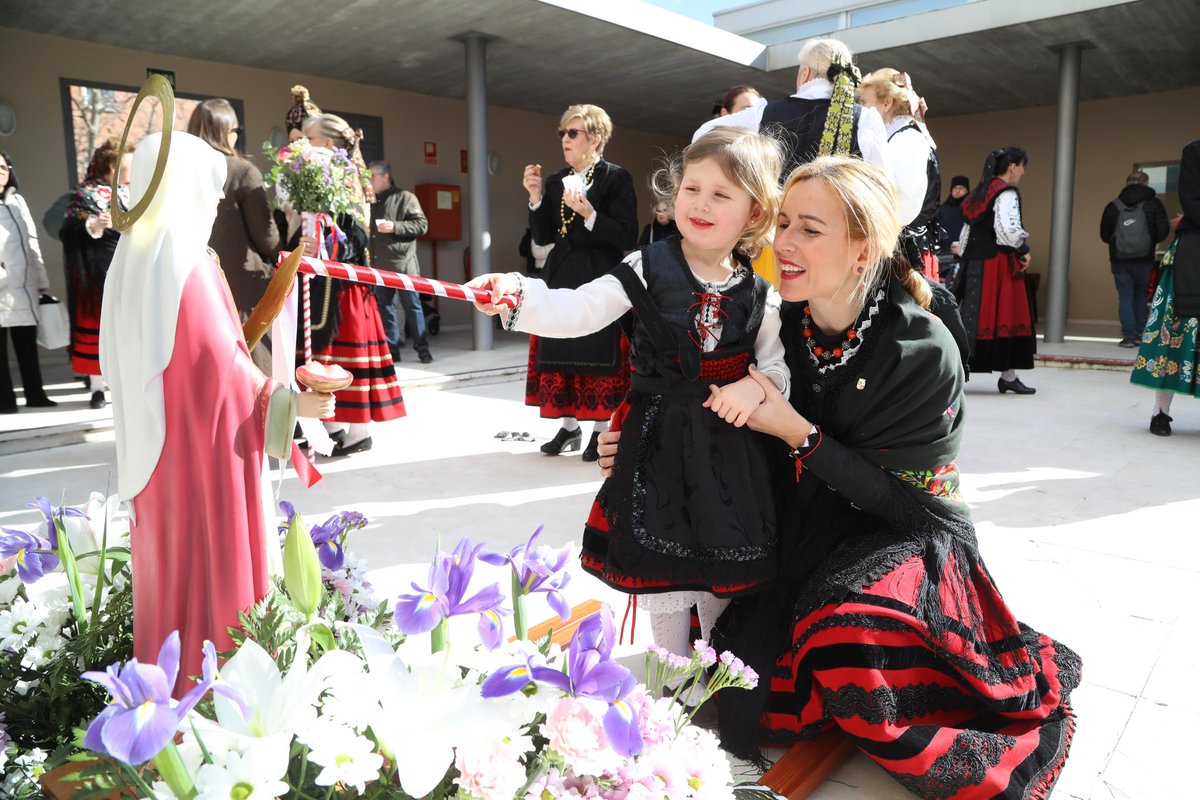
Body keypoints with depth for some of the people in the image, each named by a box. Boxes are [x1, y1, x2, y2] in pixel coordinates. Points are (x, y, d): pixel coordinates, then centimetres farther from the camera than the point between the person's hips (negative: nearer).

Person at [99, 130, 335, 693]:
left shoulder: (136, 256, 7)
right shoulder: (184, 263, -19)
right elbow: (220, 367, -21)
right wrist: (290, 402, -15)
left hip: (157, 438, 9)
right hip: (204, 441, -9)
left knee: (171, 551, 19)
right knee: (209, 556, 3)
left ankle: (169, 666, 33)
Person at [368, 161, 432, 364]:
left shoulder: (405, 198, 0)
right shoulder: (372, 202, 19)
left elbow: (422, 225, -8)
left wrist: (395, 227, -16)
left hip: (402, 263, -6)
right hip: (380, 265, 6)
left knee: (412, 305, -2)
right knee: (385, 306, 6)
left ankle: (422, 348, 4)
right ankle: (392, 349, 12)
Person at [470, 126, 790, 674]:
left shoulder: (760, 296, 0)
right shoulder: (648, 269, -5)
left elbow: (778, 363, 8)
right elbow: (576, 312, -12)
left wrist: (759, 385, -15)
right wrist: (518, 296, -28)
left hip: (729, 445, 2)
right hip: (658, 437, -1)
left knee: (725, 560, 14)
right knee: (659, 554, 8)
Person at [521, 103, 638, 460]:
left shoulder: (616, 178, -4)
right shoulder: (556, 181, 12)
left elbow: (627, 237, -11)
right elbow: (543, 237, 9)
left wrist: (588, 213, -21)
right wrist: (536, 197, -2)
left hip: (602, 280, -5)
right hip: (562, 278, 6)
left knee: (599, 356, -2)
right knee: (561, 354, 7)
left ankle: (602, 429, 11)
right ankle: (569, 427, 20)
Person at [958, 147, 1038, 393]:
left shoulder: (981, 191, 16)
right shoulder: (1007, 193, -9)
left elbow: (967, 229, 16)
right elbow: (1007, 230, -20)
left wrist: (966, 257, 17)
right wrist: (1024, 250, -5)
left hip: (974, 262, 8)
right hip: (997, 264, -8)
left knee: (971, 317, 6)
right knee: (1003, 316, 0)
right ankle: (1008, 376, 5)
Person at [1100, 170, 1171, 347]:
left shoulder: (1112, 206, 0)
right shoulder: (1154, 204, -2)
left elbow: (1104, 235, 2)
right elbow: (1163, 231, -4)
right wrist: (1150, 241, 15)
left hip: (1119, 261, 0)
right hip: (1144, 260, 0)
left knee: (1125, 297, 3)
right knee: (1140, 296, 13)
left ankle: (1129, 336, -2)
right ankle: (1140, 334, 12)